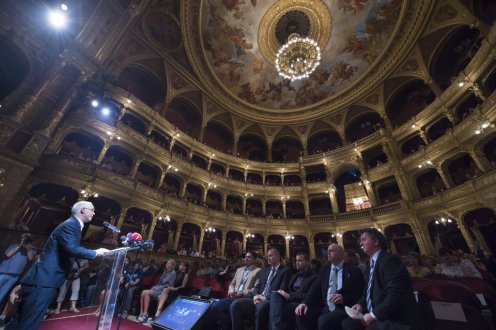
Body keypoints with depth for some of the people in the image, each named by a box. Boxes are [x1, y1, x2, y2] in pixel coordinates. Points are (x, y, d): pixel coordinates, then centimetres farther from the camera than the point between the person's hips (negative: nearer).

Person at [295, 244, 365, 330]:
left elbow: (359, 294, -1)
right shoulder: (324, 270, 15)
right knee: (301, 315, -22)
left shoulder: (353, 270, 3)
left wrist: (344, 299, -18)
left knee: (324, 320, -32)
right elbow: (315, 288, 7)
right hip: (325, 308, 4)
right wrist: (305, 302, -11)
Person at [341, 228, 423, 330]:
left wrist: (373, 315, -22)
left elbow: (396, 295, -24)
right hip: (381, 317, 8)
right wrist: (361, 304, 1)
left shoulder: (390, 260, -14)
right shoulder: (373, 263, 14)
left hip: (398, 320, -8)